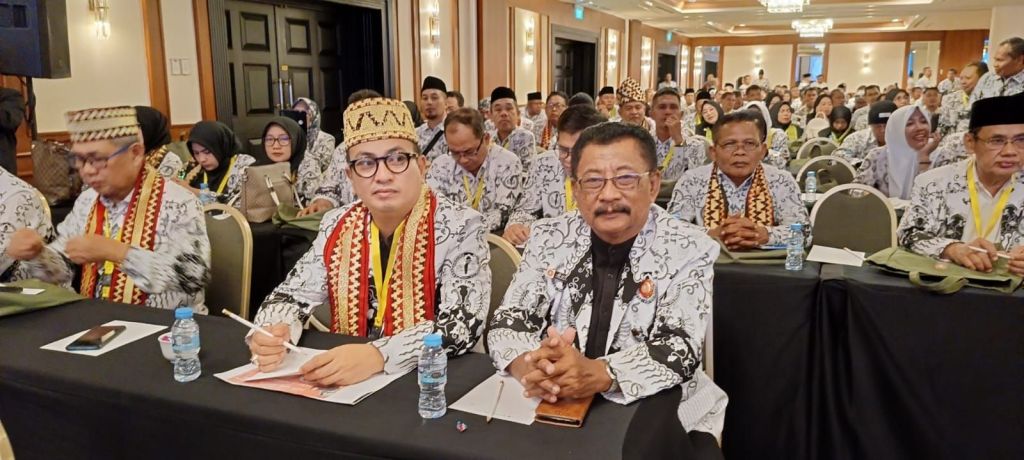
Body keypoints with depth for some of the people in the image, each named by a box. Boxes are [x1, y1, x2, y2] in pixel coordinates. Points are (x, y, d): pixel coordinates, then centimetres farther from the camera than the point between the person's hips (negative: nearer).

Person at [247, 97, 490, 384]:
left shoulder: (459, 226, -11)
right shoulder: (336, 226, 3)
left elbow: (462, 324, -20)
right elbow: (292, 296, 7)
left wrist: (378, 356, -33)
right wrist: (272, 333, -15)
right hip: (341, 382, 3)